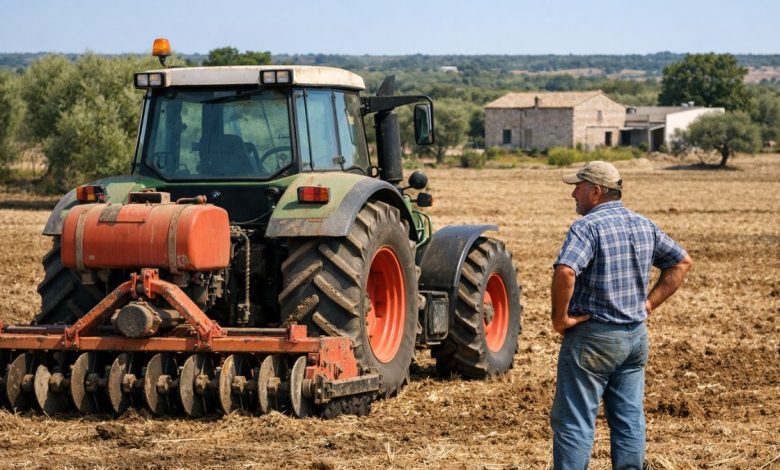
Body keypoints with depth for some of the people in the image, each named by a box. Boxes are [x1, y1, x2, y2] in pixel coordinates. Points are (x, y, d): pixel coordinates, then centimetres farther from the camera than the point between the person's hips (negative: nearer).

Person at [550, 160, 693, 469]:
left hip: (592, 338, -7)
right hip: (636, 336, 7)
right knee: (629, 420, 11)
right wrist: (650, 303, 11)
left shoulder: (587, 227, -16)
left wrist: (559, 316, -18)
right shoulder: (644, 226, 8)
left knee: (573, 421, -2)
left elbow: (565, 272, -31)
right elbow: (682, 262, 16)